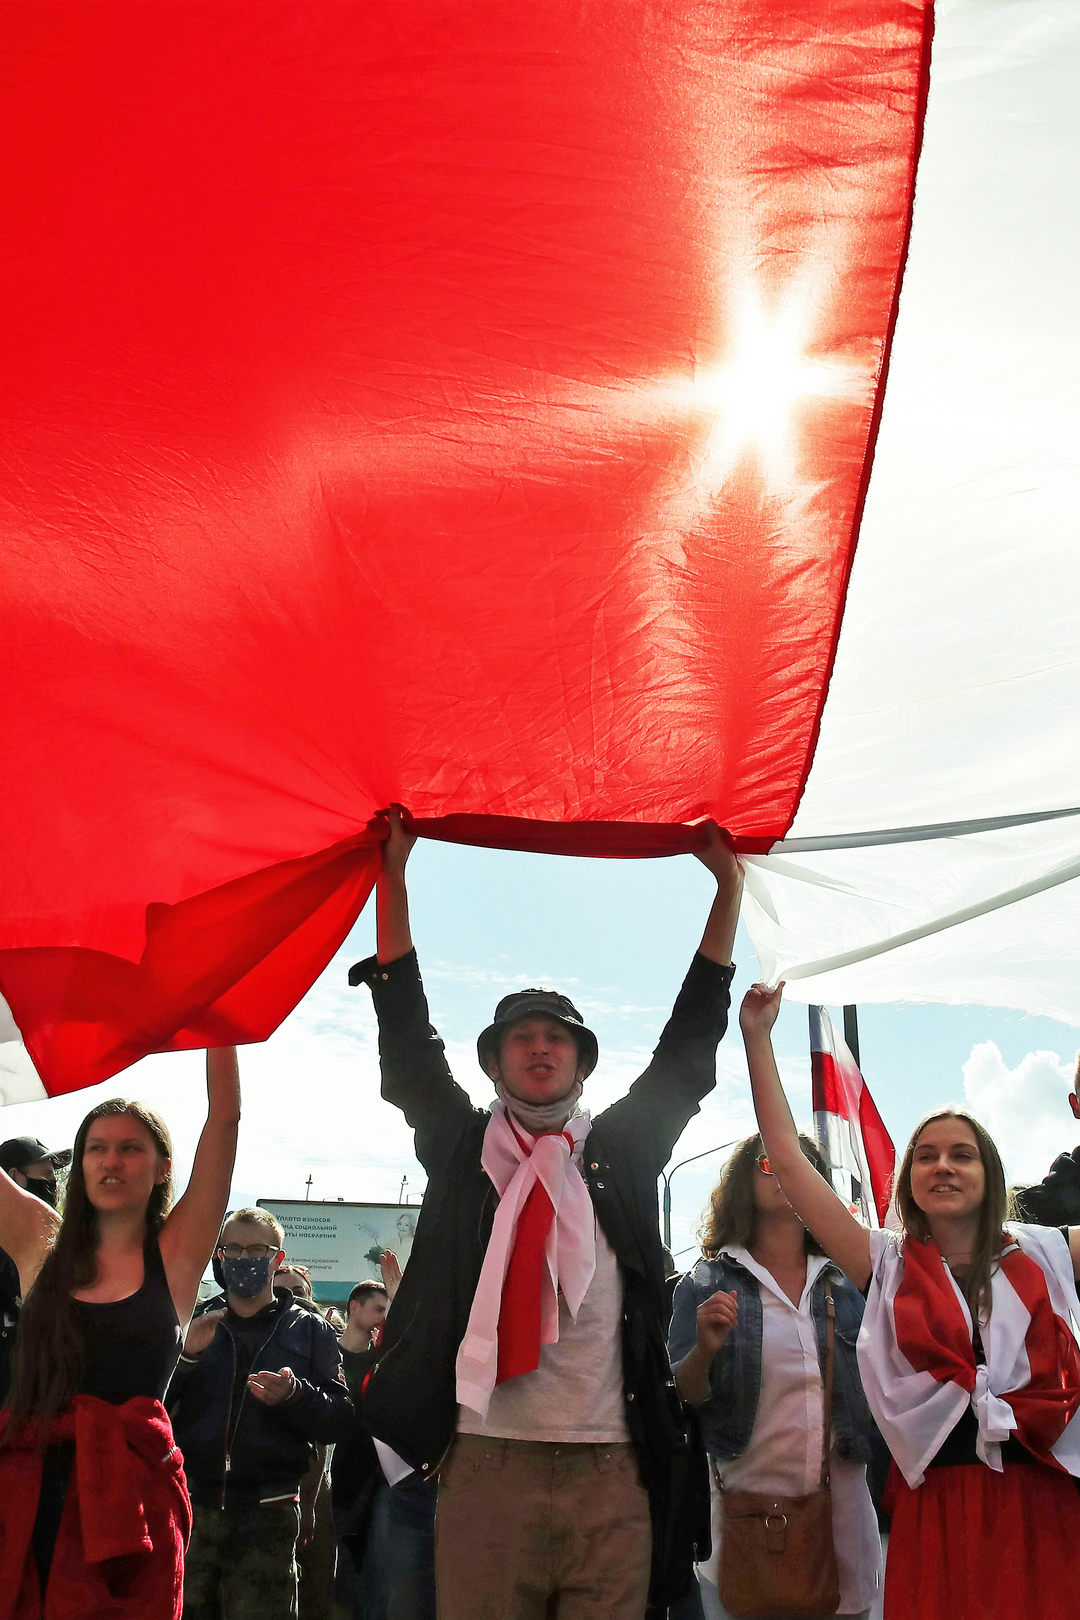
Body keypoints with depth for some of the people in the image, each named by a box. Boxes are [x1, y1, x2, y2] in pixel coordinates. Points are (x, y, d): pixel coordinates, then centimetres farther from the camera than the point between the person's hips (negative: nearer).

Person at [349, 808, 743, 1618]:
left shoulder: (622, 1148, 12)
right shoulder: (461, 1148, 11)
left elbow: (688, 1043, 9)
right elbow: (408, 1038, 6)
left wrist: (728, 885, 6)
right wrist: (394, 873, 1)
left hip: (612, 1472, 1)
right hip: (487, 1465, 0)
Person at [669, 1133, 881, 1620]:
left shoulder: (849, 1283, 8)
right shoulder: (706, 1285, 0)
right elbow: (678, 1401, -4)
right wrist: (704, 1351, -22)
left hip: (842, 1505, 2)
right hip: (745, 1500, -2)